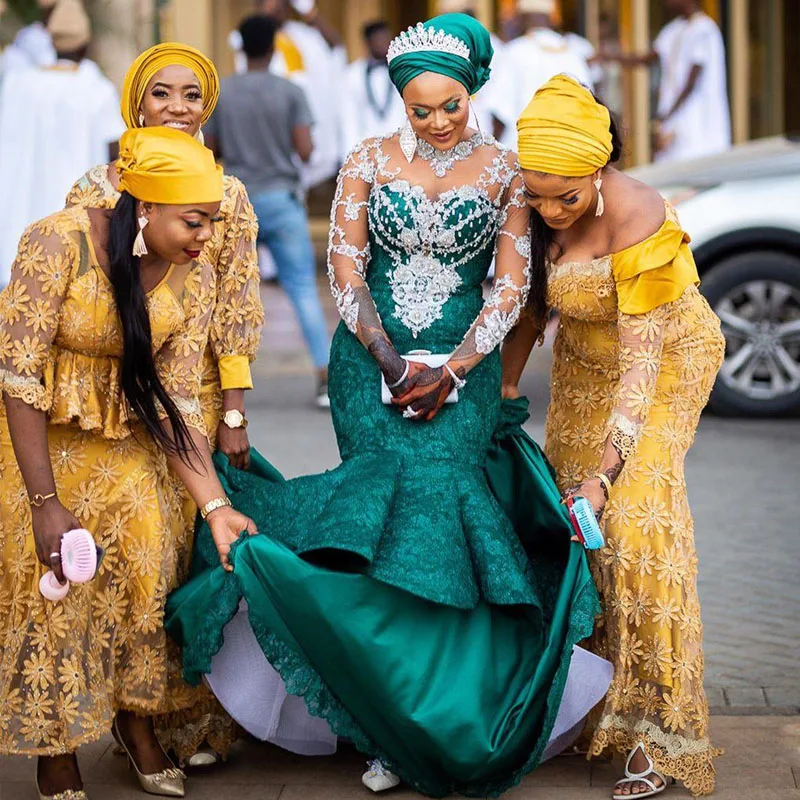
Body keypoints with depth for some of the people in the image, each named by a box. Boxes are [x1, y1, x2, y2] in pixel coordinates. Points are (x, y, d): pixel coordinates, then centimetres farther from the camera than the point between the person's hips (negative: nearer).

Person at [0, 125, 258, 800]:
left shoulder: (194, 278, -11)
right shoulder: (60, 243, -26)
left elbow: (177, 404, -10)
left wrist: (215, 506, -19)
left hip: (124, 439, 4)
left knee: (146, 561, -6)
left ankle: (136, 720, 15)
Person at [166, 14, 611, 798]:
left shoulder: (502, 170, 4)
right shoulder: (369, 162, 5)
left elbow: (511, 285, 1)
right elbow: (345, 271, 2)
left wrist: (452, 369, -11)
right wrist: (390, 362, -10)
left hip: (463, 361, 0)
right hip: (369, 357, 0)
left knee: (436, 479, -20)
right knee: (393, 478, -17)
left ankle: (441, 717, -9)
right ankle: (393, 731, -10)